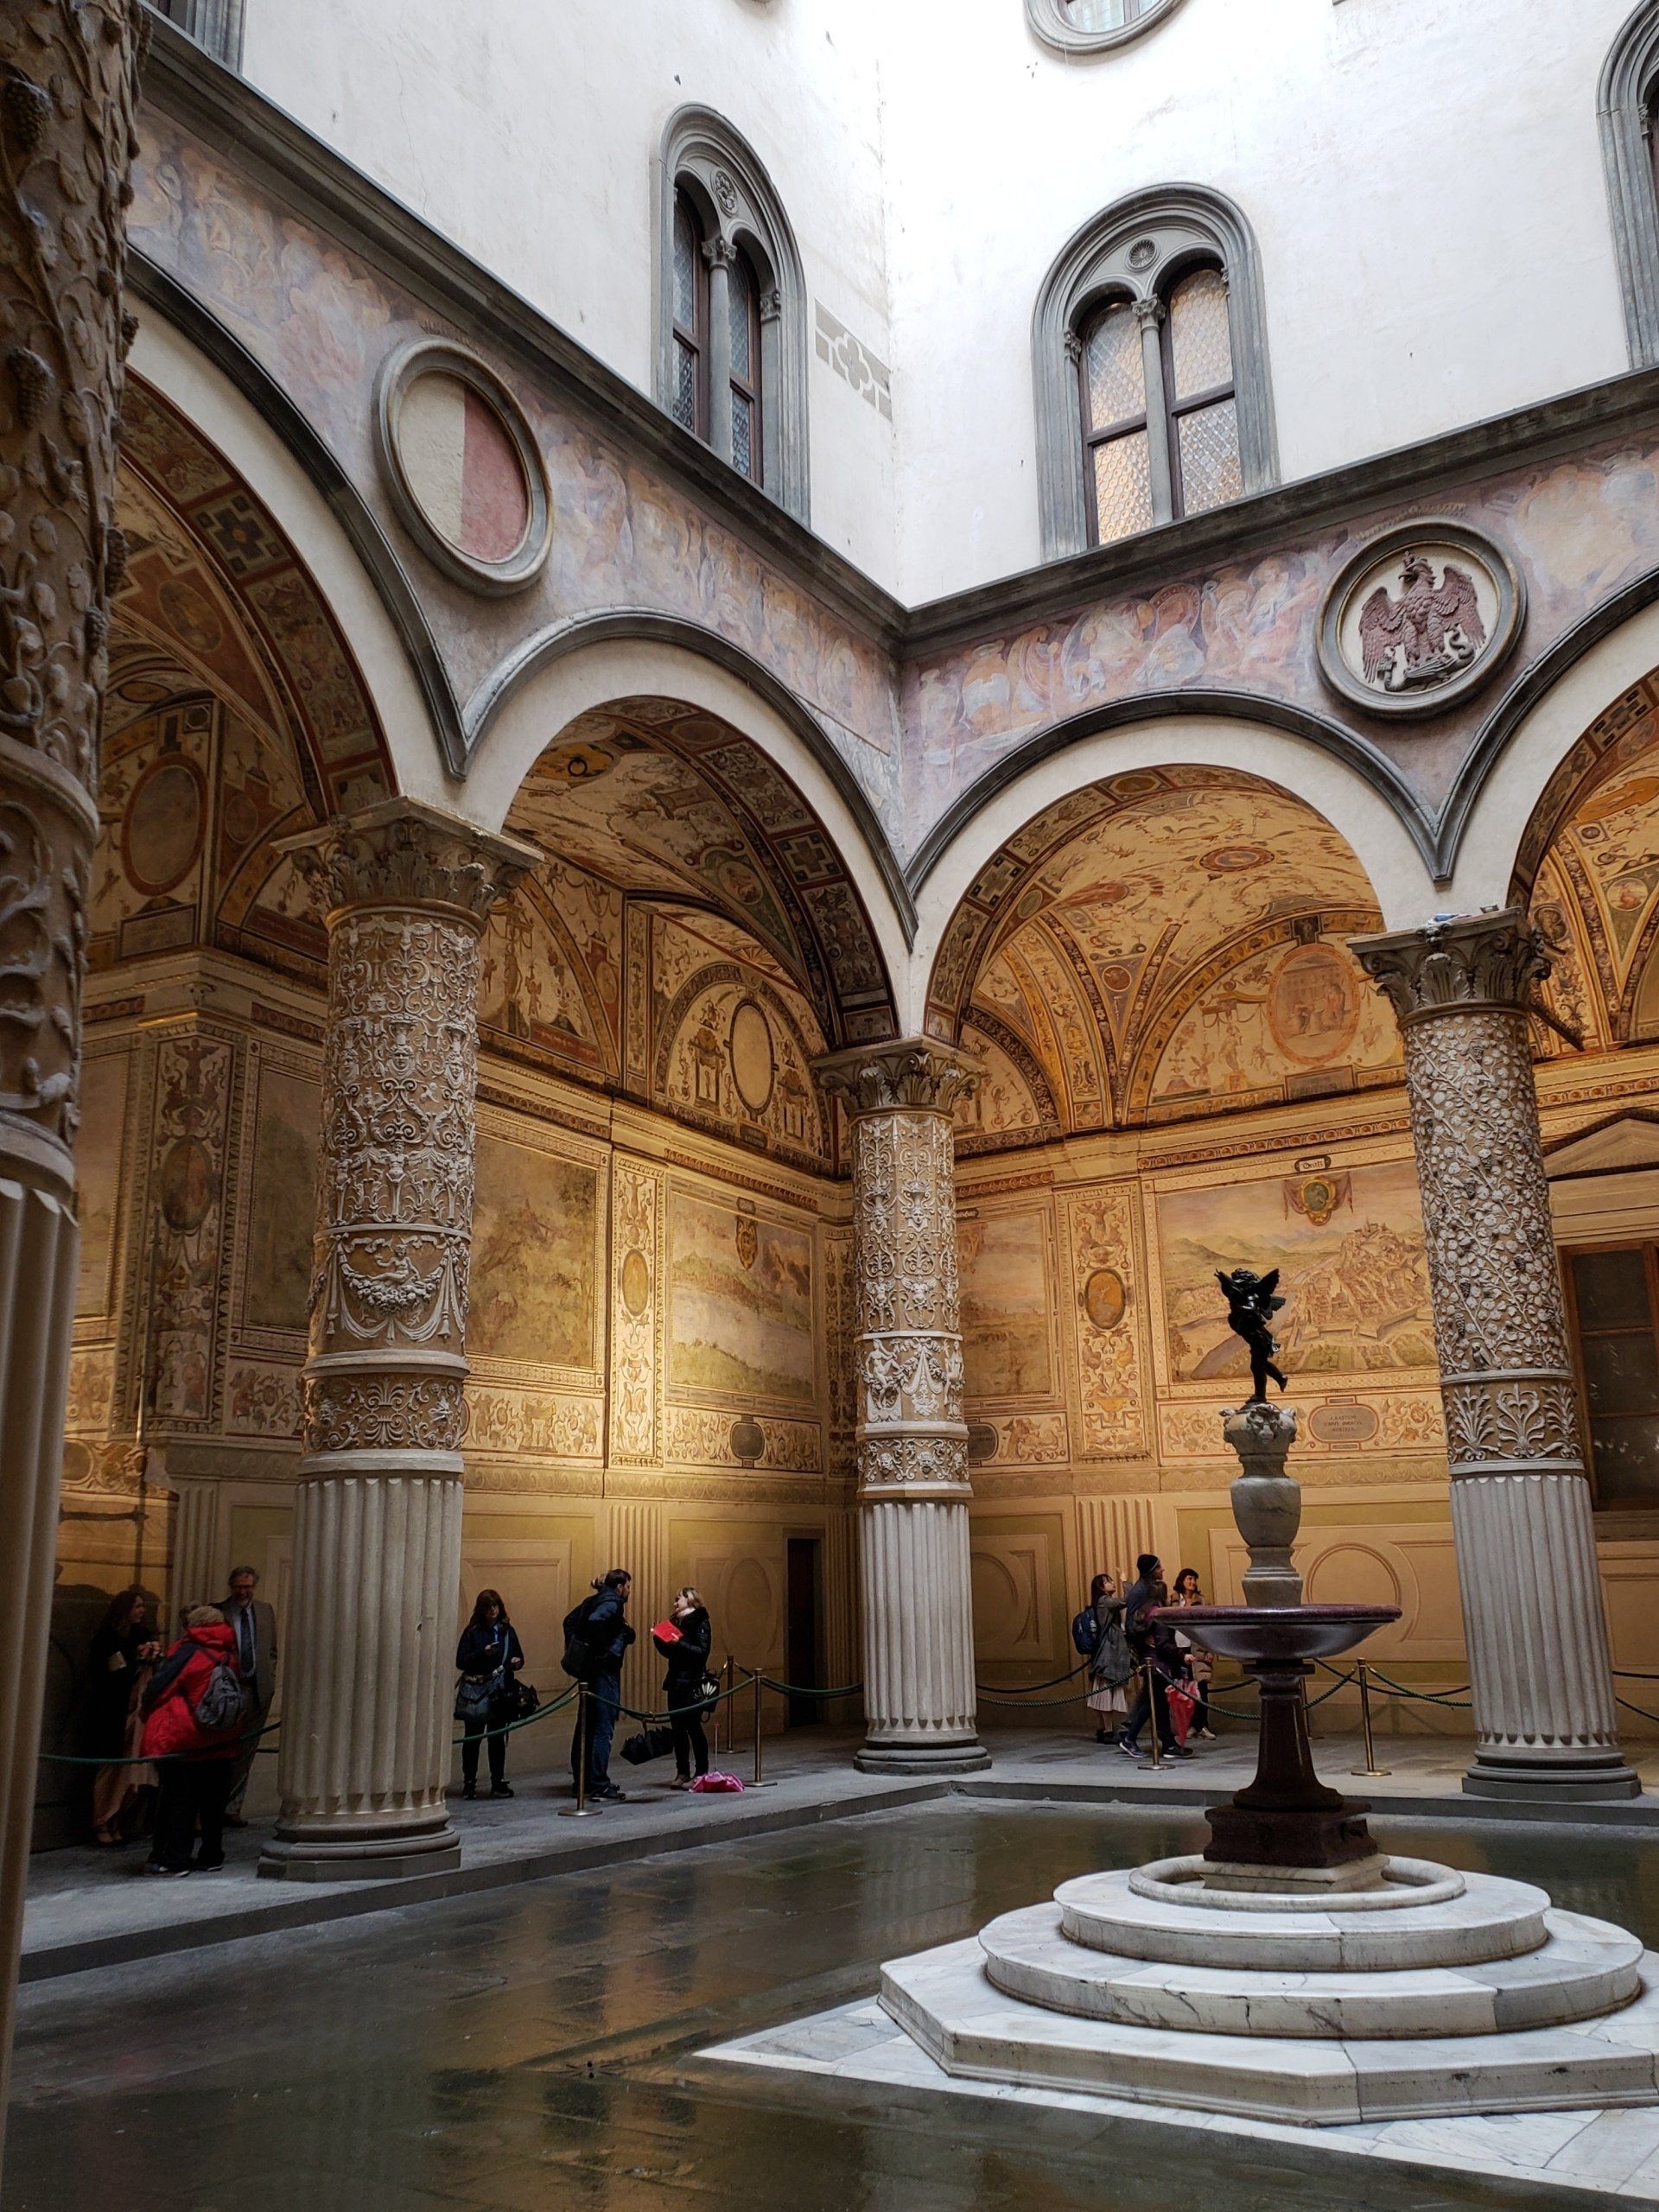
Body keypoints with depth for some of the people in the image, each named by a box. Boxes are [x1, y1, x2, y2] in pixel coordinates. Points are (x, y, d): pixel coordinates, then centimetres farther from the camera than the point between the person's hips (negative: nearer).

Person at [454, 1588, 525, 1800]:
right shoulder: (472, 1632, -1)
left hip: (500, 1693, 3)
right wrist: (483, 1653, -20)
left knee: (497, 1738, 5)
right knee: (472, 1738, 1)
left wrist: (517, 1661, -5)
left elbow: (518, 1656, 18)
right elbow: (460, 1661, -7)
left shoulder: (507, 1630, 10)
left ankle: (498, 1782, 11)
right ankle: (469, 1783, 10)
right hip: (475, 1693, -3)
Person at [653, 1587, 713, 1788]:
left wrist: (680, 1643, -24)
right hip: (675, 1682, 7)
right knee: (677, 1728, 7)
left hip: (692, 1684, -7)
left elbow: (702, 1652, -16)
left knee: (693, 1728, -4)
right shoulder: (675, 1622, 14)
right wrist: (659, 1639, 1)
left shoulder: (700, 1623, -7)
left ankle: (701, 1773, 2)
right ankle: (682, 1773, 12)